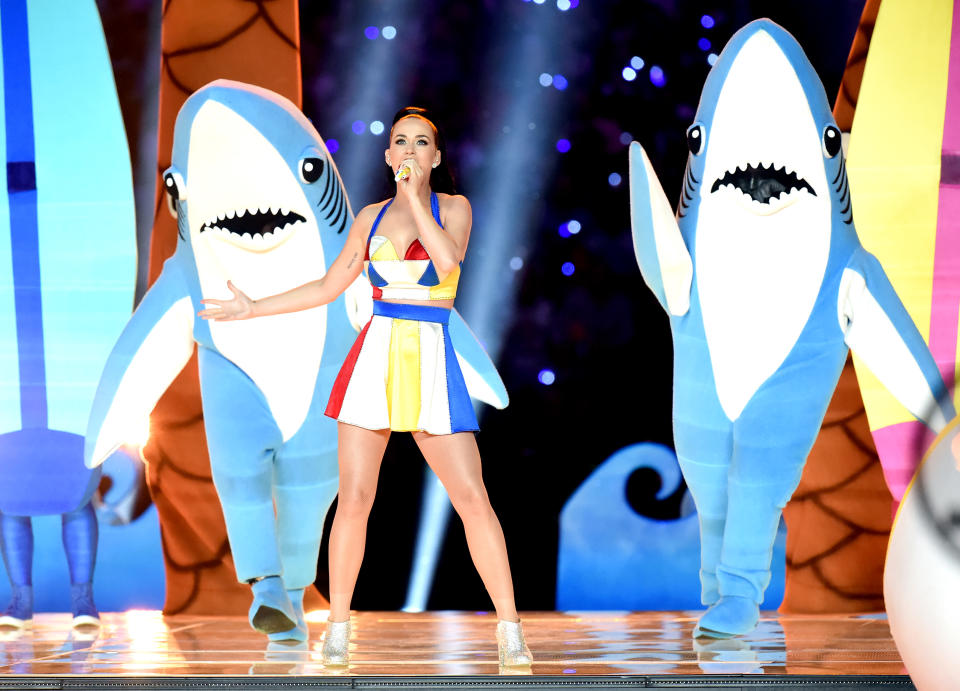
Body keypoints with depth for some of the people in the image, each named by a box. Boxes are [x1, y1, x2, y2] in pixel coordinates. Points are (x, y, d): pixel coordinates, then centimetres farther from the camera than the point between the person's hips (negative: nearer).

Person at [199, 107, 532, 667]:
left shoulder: (453, 206, 6)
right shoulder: (372, 216, 13)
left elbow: (448, 260, -16)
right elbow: (328, 288, 17)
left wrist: (414, 196, -11)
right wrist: (253, 308, 16)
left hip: (432, 360, -2)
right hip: (374, 357, 2)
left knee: (474, 500, -6)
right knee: (354, 501, 0)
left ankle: (511, 631, 7)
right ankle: (338, 627, 16)